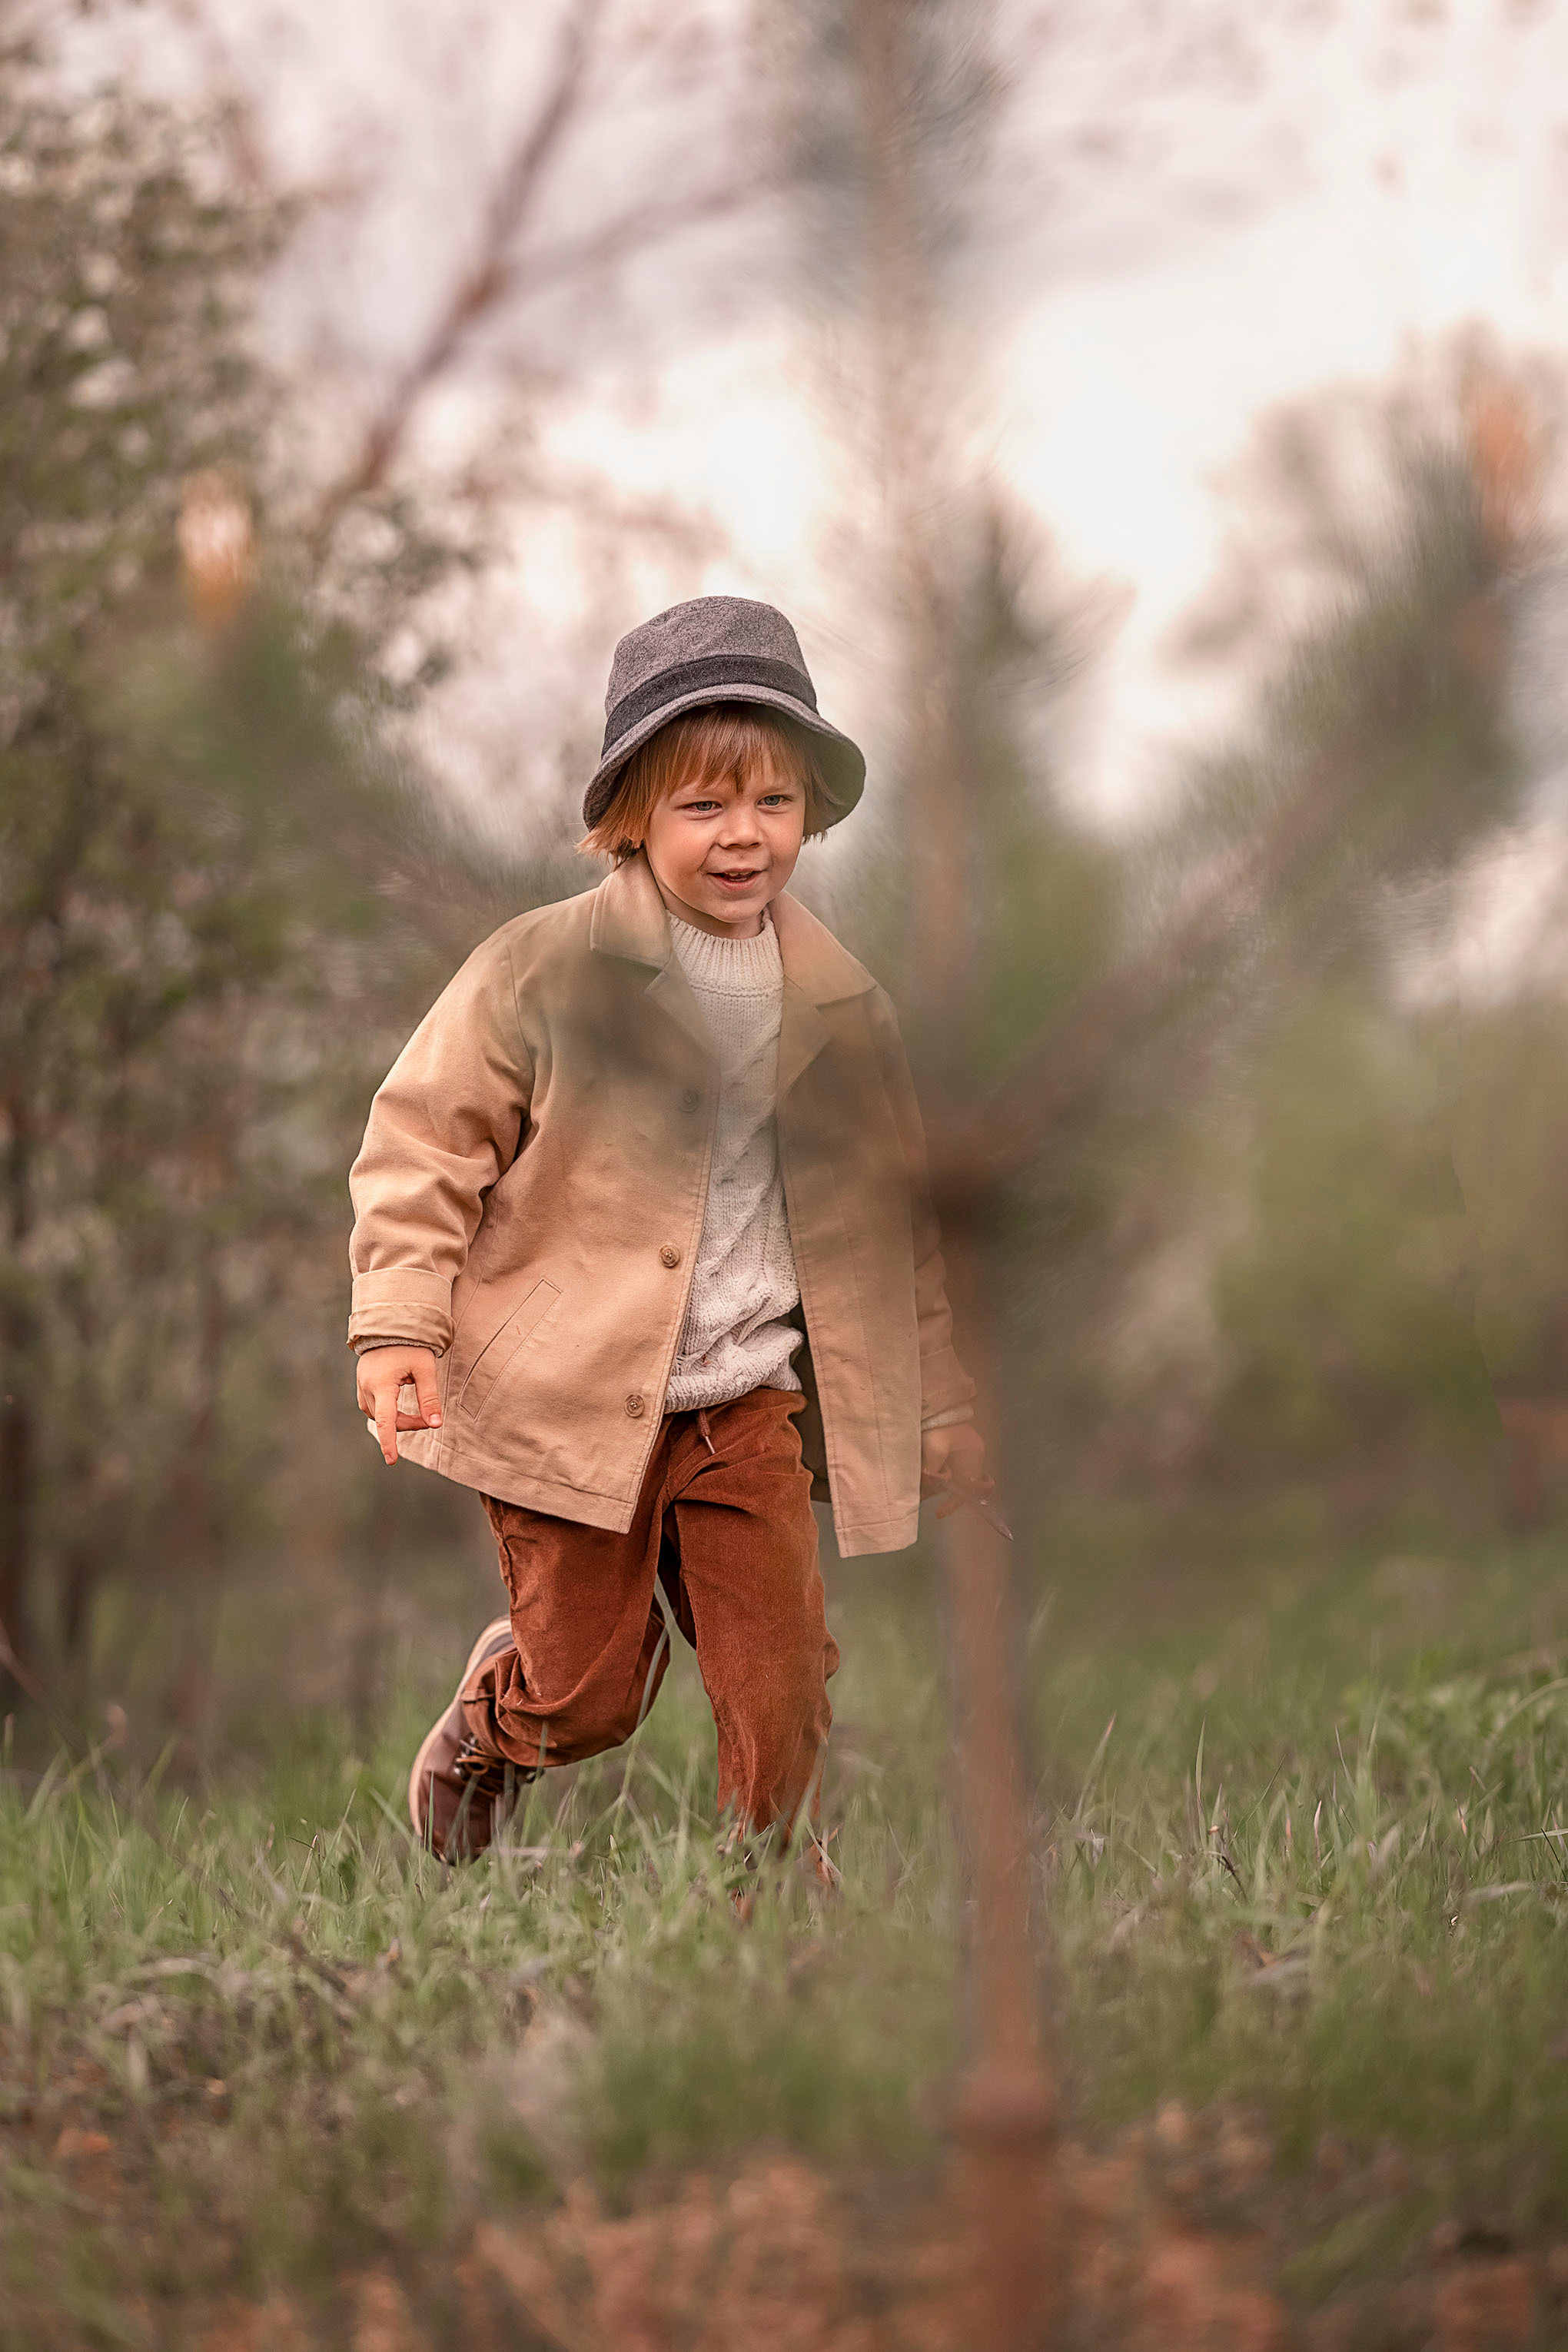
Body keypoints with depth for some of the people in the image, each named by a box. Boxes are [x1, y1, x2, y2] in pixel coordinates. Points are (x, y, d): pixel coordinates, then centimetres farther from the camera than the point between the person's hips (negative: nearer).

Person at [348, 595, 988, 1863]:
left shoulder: (844, 1005, 4)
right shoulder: (543, 972, -9)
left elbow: (896, 1210, 14)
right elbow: (425, 1140, -4)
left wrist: (941, 1404, 16)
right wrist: (399, 1324, -15)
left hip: (749, 1409, 3)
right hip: (571, 1407, -3)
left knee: (783, 1687, -2)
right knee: (589, 1696, 5)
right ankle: (481, 1736, 40)